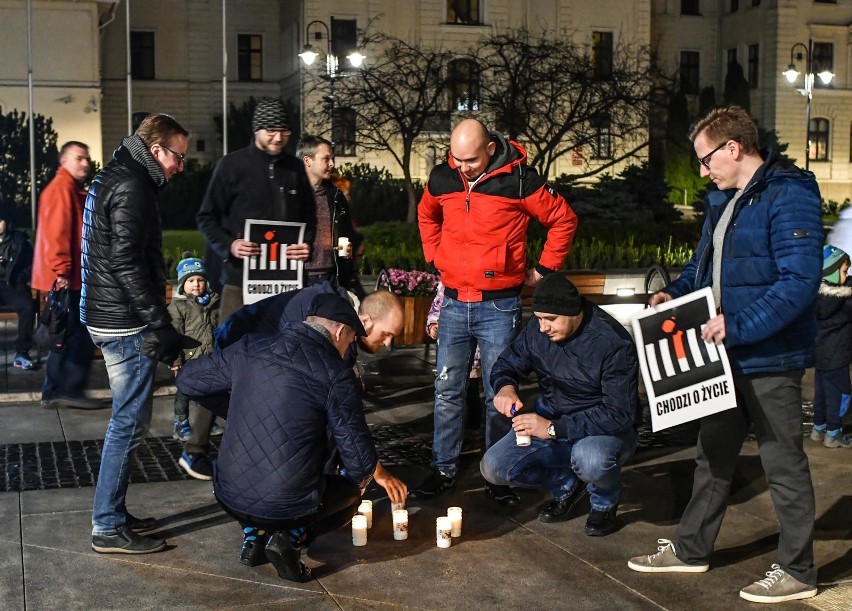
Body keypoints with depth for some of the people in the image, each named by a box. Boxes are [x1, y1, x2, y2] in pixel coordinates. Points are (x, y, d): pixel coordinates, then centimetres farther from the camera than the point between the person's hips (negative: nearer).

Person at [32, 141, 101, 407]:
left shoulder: (73, 190, 21)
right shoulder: (61, 188, -11)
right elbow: (56, 233, -20)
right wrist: (61, 271, -25)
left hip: (72, 277, 11)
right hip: (65, 278, -11)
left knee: (67, 336, 12)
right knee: (80, 335, -8)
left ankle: (54, 391, 17)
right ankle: (69, 389, -4)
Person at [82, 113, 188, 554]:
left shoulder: (113, 178, 17)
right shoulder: (131, 187, -15)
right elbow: (127, 263, -23)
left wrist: (155, 321, 22)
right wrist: (161, 325, -21)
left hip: (108, 318, 11)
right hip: (125, 323, -11)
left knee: (127, 420, 16)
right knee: (129, 423, -5)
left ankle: (114, 514, 23)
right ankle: (108, 528, 2)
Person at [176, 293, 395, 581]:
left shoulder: (249, 349, 2)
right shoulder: (337, 375, -9)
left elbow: (186, 380, 15)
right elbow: (360, 461, -7)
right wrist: (357, 478, 17)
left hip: (229, 497, 5)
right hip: (288, 505, -4)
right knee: (351, 494, 25)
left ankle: (253, 534, 13)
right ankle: (292, 537, 0)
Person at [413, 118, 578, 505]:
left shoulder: (518, 179, -11)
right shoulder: (442, 179, 2)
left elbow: (563, 220, -1)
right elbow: (426, 215, 24)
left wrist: (543, 270, 0)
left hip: (499, 307, -3)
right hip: (455, 302, 4)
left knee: (499, 393, 2)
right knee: (447, 390, 6)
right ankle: (443, 470, 17)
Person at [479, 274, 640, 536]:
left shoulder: (612, 342, -25)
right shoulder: (538, 328, -7)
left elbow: (620, 414, -28)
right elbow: (507, 363, 7)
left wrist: (554, 428, -34)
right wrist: (505, 386, -20)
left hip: (607, 430, -5)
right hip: (550, 419, 6)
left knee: (590, 458, -40)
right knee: (493, 468, -13)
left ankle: (605, 503, -2)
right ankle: (567, 486, 13)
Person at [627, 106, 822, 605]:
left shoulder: (789, 197, -18)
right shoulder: (724, 199, 11)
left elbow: (799, 280, -26)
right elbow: (706, 262, 22)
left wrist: (739, 326, -29)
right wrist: (676, 294, 5)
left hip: (770, 360, -9)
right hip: (727, 356, 9)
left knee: (784, 464, 3)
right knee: (714, 454, 19)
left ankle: (798, 572, 18)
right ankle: (691, 550, 33)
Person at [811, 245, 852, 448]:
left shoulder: (818, 294, 3)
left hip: (821, 353, 9)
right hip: (835, 356, -8)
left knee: (821, 392, 17)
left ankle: (818, 428, 26)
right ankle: (833, 433, 7)